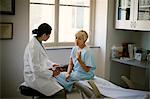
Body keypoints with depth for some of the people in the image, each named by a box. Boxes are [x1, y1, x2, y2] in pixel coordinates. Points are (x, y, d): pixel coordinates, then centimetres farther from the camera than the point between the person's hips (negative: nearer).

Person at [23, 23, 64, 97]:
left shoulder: (39, 43, 6)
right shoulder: (33, 46, -23)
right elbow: (35, 69, -25)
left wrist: (52, 64, 4)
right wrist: (51, 73, -17)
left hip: (41, 73, 9)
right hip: (34, 77, -9)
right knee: (60, 93, -17)